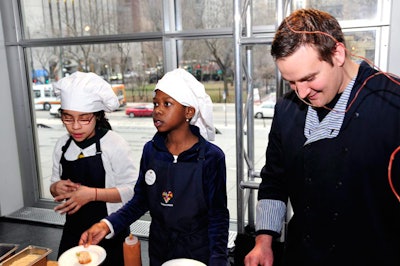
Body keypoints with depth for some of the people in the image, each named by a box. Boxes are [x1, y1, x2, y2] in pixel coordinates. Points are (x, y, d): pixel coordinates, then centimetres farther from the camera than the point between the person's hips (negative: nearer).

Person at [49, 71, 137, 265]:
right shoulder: (62, 145, 2)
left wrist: (92, 193, -25)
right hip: (73, 231, 5)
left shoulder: (114, 144, -15)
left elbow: (132, 190, -16)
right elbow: (55, 185, 13)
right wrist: (57, 188, -10)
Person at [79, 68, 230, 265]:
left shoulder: (210, 157, -17)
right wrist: (107, 225, -13)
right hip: (159, 249, 4)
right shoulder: (150, 150, -6)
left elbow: (218, 217, -13)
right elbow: (140, 201, 0)